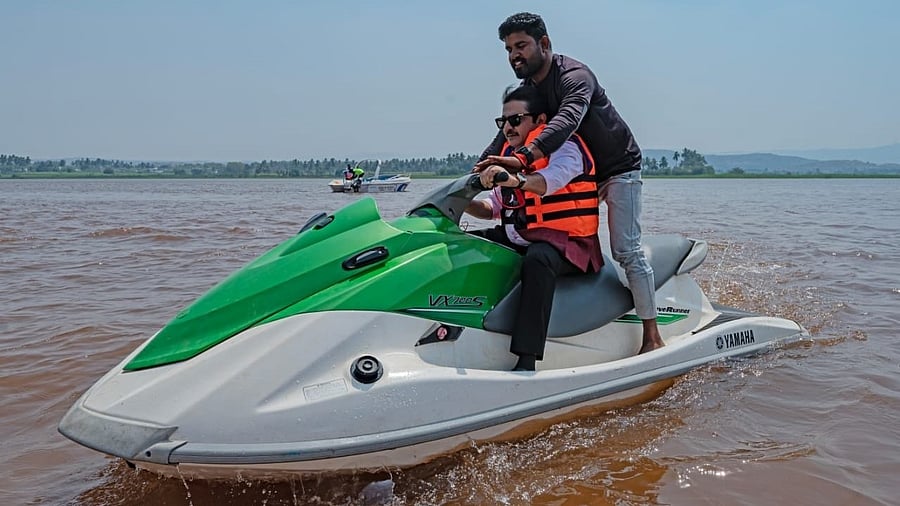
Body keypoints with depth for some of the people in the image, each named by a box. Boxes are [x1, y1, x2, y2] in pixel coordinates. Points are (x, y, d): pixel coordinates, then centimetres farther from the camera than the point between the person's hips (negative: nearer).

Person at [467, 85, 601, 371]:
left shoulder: (563, 144, -7)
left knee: (538, 259, -40)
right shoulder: (512, 154, 17)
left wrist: (517, 180, -49)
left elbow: (553, 179, -31)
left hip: (567, 242, -9)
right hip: (517, 240, 9)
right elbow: (495, 208, 17)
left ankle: (526, 361, -43)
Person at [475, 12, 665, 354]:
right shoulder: (526, 89, 4)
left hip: (618, 169, -8)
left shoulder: (575, 76, -24)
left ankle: (653, 336, -5)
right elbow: (506, 136, 2)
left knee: (626, 251, -12)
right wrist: (475, 174, -12)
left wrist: (523, 158, -58)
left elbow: (566, 121, -43)